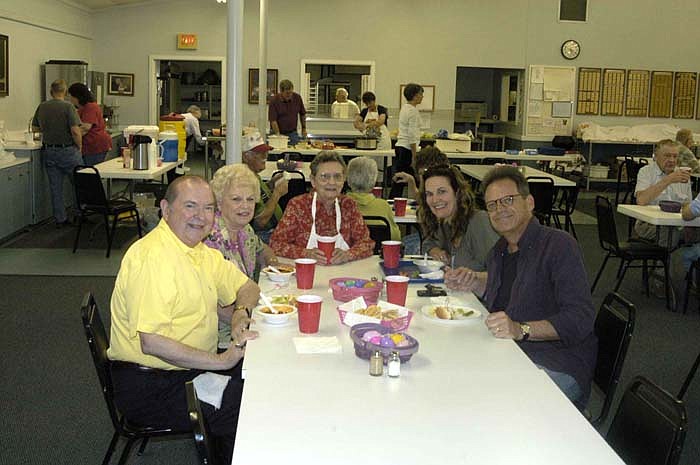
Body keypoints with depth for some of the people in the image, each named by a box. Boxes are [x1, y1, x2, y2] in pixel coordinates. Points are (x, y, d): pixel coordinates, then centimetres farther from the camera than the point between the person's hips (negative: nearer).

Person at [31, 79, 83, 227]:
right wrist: (79, 147, -4)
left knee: (55, 187, 10)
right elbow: (75, 131, -19)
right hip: (67, 151, -5)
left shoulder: (41, 107, 4)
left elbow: (35, 127, 16)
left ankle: (60, 219, 15)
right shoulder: (67, 106, -13)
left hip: (48, 152, 5)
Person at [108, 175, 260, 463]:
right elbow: (151, 343, -27)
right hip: (148, 387, -9)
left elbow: (248, 288, 18)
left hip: (192, 367, 9)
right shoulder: (152, 257, -22)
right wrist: (221, 361, -22)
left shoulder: (201, 252, 7)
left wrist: (240, 313, -5)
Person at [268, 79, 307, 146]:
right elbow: (273, 120, -16)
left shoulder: (297, 98, -3)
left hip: (293, 133, 3)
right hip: (279, 133, -3)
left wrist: (304, 129, 12)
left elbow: (302, 114, 12)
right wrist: (278, 136, -22)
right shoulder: (274, 100, -14)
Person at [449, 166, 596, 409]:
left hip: (557, 368, -7)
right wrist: (474, 282, 15)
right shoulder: (499, 251, 14)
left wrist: (521, 330, -31)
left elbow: (580, 318, -20)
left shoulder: (560, 245, -11)